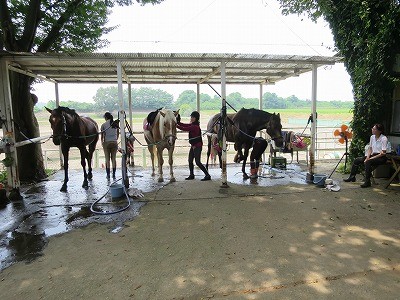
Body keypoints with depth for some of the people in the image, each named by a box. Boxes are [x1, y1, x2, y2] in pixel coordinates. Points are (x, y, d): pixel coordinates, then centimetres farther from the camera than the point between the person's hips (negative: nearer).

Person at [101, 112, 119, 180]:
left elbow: (102, 135, -2)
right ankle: (114, 175, 10)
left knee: (107, 159, 6)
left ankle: (108, 175, 8)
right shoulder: (116, 124, 2)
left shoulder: (104, 125, -6)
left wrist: (102, 142, 14)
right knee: (114, 158, 8)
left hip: (106, 143, -2)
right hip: (114, 142, 2)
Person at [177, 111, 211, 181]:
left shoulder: (195, 126, -20)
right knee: (190, 161, 15)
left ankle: (207, 175, -3)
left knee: (197, 162, -9)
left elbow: (185, 129, -23)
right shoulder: (192, 125, 9)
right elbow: (184, 125, 8)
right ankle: (191, 175, 29)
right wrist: (177, 122, -6)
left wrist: (176, 125, -17)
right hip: (193, 146, 10)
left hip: (197, 146, -10)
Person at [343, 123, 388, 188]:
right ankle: (352, 177, 9)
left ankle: (367, 182, -28)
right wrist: (368, 156, -4)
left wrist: (371, 158, -20)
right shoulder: (372, 137, 6)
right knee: (356, 160, -4)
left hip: (381, 157, -8)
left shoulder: (383, 139, -15)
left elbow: (383, 153, -18)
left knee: (367, 162, -35)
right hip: (373, 155, 8)